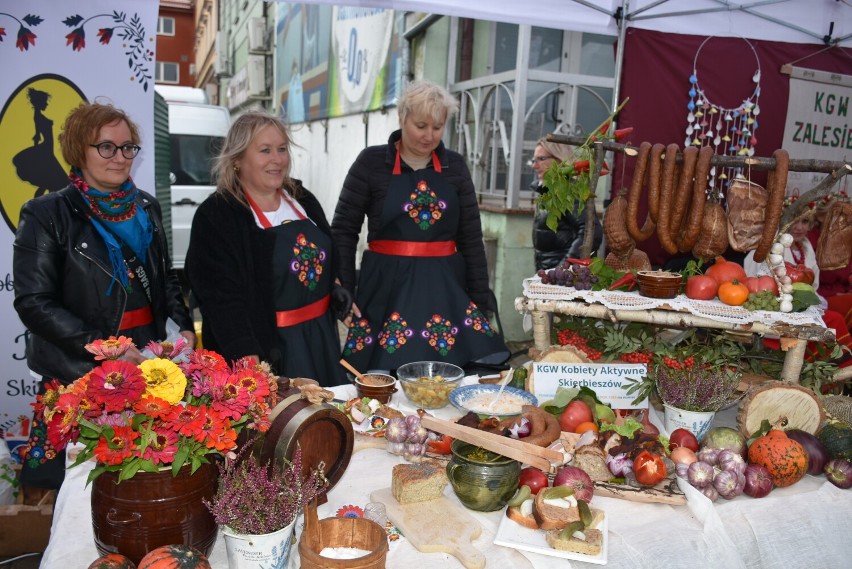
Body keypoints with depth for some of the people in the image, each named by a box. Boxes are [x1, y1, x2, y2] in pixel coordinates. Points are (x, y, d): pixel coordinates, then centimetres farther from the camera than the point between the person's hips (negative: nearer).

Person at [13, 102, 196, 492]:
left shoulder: (146, 207, 9)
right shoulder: (47, 215, -6)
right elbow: (34, 302, -10)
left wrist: (184, 325, 0)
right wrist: (104, 349, -18)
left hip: (148, 364, 4)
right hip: (80, 375, -4)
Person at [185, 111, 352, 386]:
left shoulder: (303, 200, 7)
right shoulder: (216, 216, -12)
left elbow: (329, 258, 21)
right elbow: (223, 298, -17)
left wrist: (336, 289, 2)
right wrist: (248, 361, -26)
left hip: (320, 341, 6)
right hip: (263, 348, -6)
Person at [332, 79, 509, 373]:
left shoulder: (455, 165, 8)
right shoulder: (372, 162, -1)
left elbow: (471, 235, 9)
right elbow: (343, 229, -1)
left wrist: (482, 298, 6)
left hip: (445, 288, 3)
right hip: (386, 288, -2)